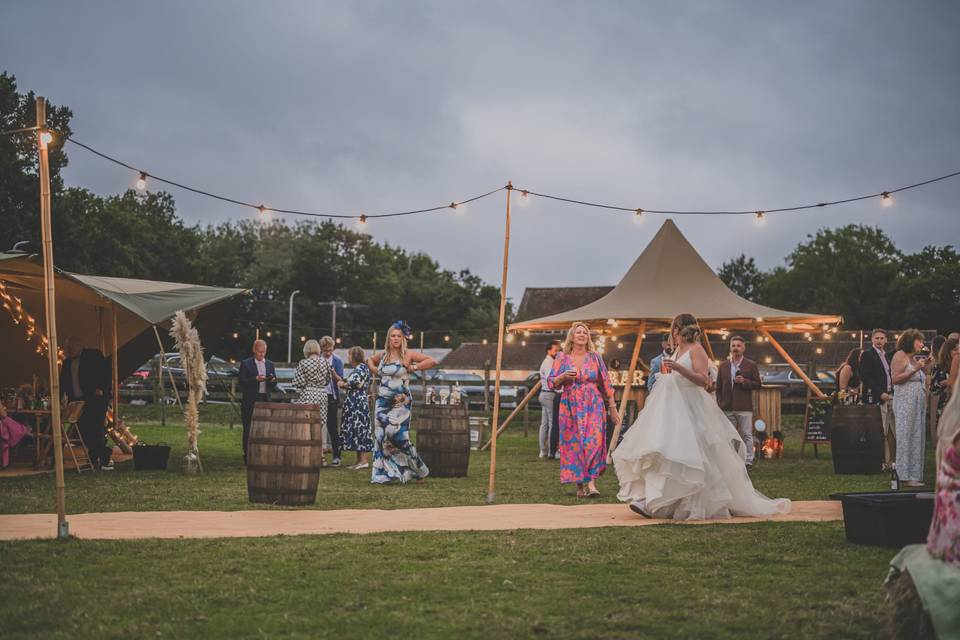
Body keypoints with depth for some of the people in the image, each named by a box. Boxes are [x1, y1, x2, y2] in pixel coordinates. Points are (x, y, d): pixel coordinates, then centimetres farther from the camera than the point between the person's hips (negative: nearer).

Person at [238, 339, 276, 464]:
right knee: (249, 429, -2)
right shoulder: (246, 364, 1)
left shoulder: (270, 364, 14)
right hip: (250, 401, -4)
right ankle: (247, 456, 3)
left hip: (265, 400, 4)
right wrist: (256, 379, -18)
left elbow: (274, 384, 14)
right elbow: (241, 382, -6)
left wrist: (272, 380, -9)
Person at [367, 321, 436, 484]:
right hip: (382, 402, 5)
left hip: (400, 403, -5)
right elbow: (370, 360, 32)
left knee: (398, 435, -11)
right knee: (381, 436, 1)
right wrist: (374, 370, 13)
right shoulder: (383, 355, 10)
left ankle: (419, 470, 5)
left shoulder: (408, 355, -5)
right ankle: (382, 474, 8)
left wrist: (414, 367, -11)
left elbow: (433, 361, -10)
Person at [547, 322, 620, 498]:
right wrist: (564, 376, -14)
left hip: (593, 405, 0)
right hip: (571, 406, 0)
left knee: (594, 441, -14)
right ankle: (580, 485, 9)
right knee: (574, 444, -1)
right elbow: (551, 382, 6)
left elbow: (605, 383, 9)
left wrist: (612, 406, 7)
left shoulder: (595, 357, 7)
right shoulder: (562, 358, 6)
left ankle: (591, 482, -16)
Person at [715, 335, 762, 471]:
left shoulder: (751, 365, 4)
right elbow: (718, 387, 13)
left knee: (747, 435, -2)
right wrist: (719, 404, 5)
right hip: (727, 408, 3)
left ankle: (748, 461, 2)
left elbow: (758, 384, 3)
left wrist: (744, 381, -13)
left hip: (744, 408, -3)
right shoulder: (723, 366, 11)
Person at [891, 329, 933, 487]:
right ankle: (906, 476, -6)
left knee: (917, 438, 5)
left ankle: (915, 475, 8)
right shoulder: (900, 355, -4)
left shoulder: (916, 358, 19)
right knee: (905, 437, -7)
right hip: (905, 401, -8)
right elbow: (895, 378, -14)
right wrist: (915, 369, -16)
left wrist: (926, 368, 11)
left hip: (918, 402, 8)